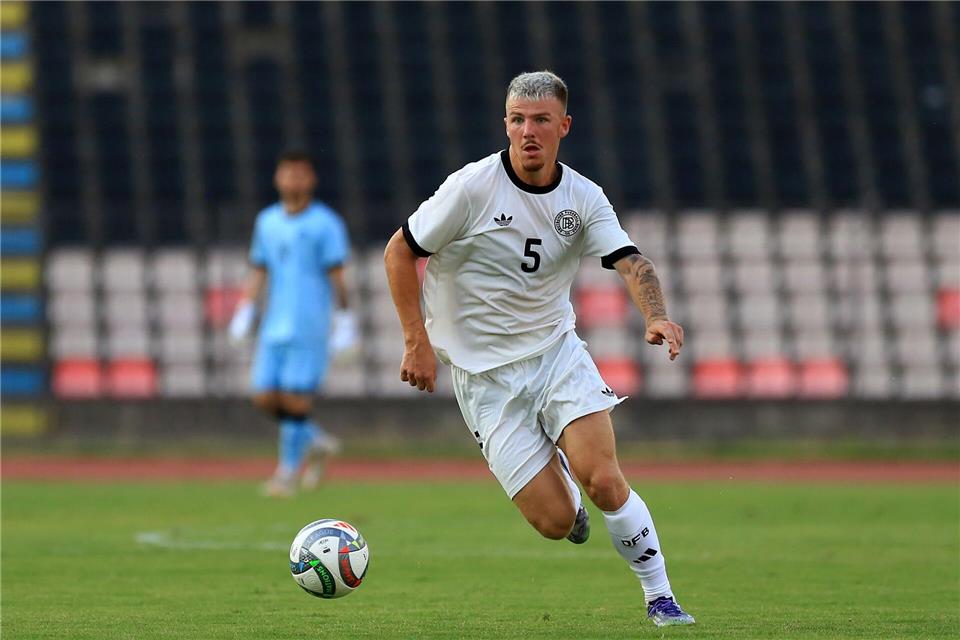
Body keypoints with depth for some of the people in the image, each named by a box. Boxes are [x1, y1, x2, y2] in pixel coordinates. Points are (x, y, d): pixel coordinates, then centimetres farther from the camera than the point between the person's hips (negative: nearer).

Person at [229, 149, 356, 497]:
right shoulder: (267, 221, 13)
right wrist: (245, 311, 9)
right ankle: (317, 441, 21)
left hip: (310, 325, -5)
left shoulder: (325, 223, -3)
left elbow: (336, 275, -4)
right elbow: (258, 271, 18)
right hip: (274, 325, 5)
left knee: (295, 397, -9)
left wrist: (344, 321, -7)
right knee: (265, 397, 0)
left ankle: (288, 472, 1)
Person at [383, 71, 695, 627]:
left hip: (557, 352, 2)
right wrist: (418, 342, -9)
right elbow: (399, 253, -4)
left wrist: (657, 317, -35)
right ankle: (562, 482, 29)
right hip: (485, 374, -2)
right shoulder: (473, 187, -12)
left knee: (603, 481, -20)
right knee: (555, 521, -10)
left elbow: (631, 262, -14)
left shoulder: (584, 198, -3)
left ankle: (661, 598, -1)